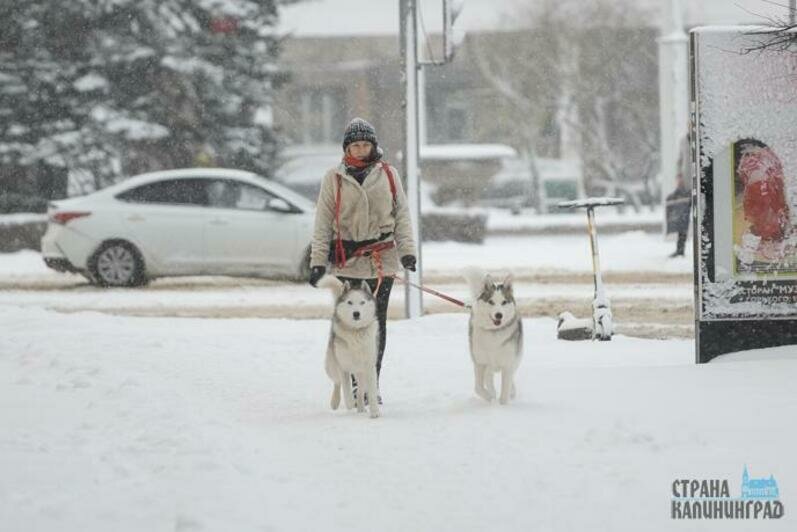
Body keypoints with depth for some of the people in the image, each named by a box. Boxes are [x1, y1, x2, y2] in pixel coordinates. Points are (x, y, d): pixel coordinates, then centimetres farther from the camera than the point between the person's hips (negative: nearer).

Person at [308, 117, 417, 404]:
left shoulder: (388, 175, 8)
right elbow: (323, 222, 5)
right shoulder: (334, 178, 5)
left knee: (377, 323, 1)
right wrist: (318, 260, -2)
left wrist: (407, 250, -1)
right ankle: (354, 384, 0)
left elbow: (402, 215, 10)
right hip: (347, 261, -1)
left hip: (382, 260, 1)